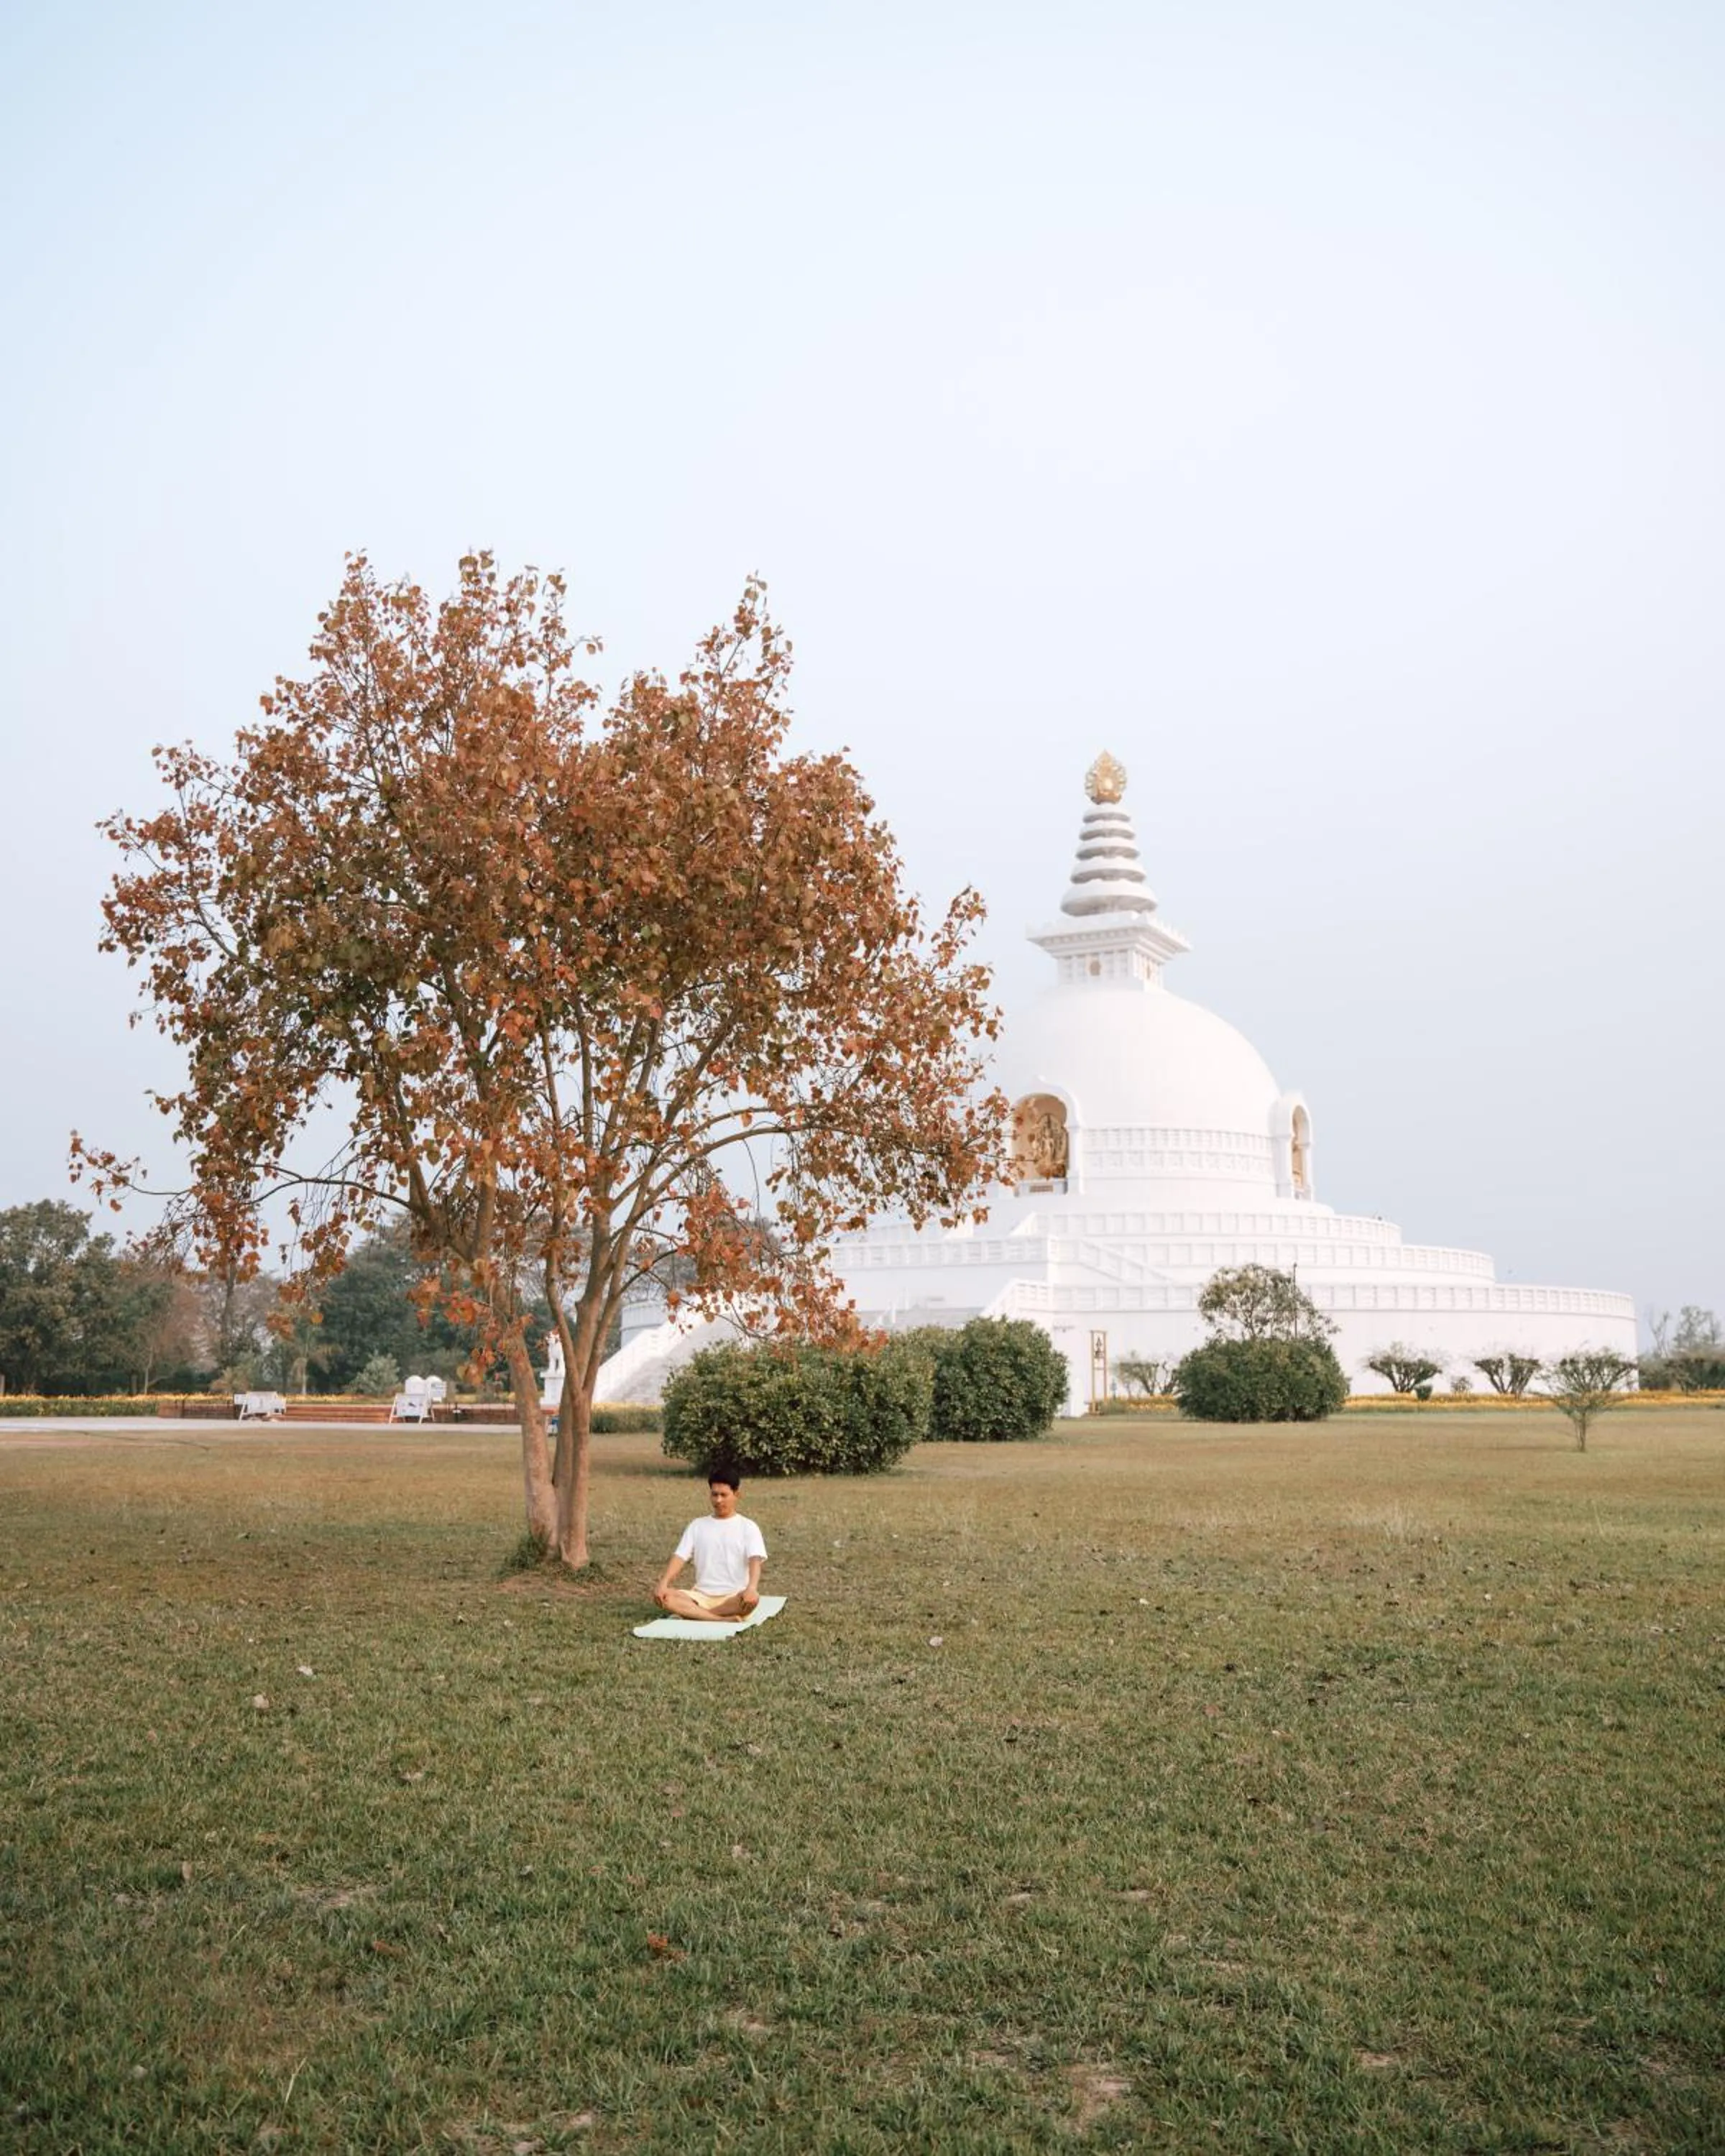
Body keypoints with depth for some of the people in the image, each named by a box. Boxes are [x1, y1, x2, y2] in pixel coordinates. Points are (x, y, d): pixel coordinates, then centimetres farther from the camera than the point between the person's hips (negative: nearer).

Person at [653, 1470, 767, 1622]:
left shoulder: (748, 1527, 3)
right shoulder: (697, 1526, 13)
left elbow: (755, 1561, -13)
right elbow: (680, 1557, 2)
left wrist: (752, 1588, -34)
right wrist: (663, 1584, -18)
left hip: (734, 1598, -3)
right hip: (701, 1596, 3)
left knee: (753, 1598, -38)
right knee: (665, 1597, -26)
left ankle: (691, 1613, -28)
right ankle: (723, 1619, -33)